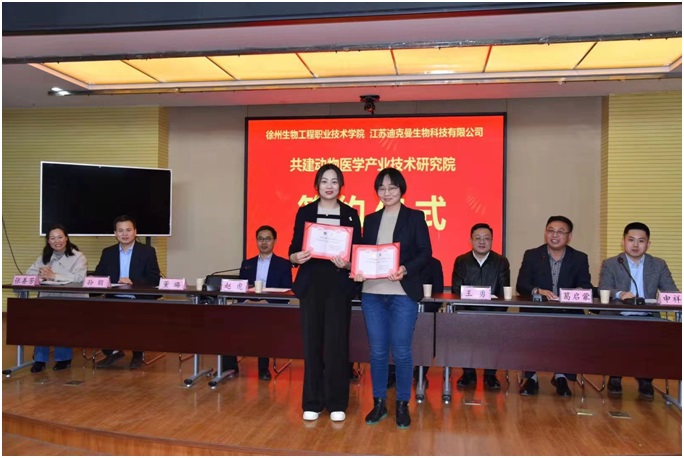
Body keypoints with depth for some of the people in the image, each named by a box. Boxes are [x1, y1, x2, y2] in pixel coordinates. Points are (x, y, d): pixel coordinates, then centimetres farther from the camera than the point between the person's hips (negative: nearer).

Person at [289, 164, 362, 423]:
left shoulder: (350, 215, 5)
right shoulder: (305, 212, 6)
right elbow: (293, 250, 5)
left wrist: (347, 263, -16)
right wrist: (297, 257, -16)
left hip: (339, 285, -1)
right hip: (311, 284, 1)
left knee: (337, 343, 1)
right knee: (312, 343, 4)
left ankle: (337, 404, 15)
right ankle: (312, 403, 17)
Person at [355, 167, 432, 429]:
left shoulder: (415, 217, 3)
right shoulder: (370, 220, 14)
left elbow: (425, 253, -4)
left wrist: (405, 269, -20)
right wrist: (358, 270, -8)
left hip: (403, 293, -3)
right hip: (372, 292, 3)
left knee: (401, 351, 1)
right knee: (377, 351, 8)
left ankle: (402, 405, 16)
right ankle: (379, 402, 21)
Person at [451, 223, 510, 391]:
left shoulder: (502, 262, 5)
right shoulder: (461, 261, 7)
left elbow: (504, 293, -2)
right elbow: (456, 291, 0)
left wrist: (495, 314, -19)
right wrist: (471, 300, -20)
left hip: (492, 312, 0)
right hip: (467, 311, 0)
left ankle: (490, 374, -5)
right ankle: (468, 373, -5)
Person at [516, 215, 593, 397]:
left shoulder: (580, 258, 10)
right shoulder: (531, 255, 5)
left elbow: (586, 287, 1)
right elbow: (520, 285, -5)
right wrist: (538, 291, -27)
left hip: (568, 313, 1)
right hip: (536, 311, -1)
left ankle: (562, 375, -7)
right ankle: (531, 376, -12)